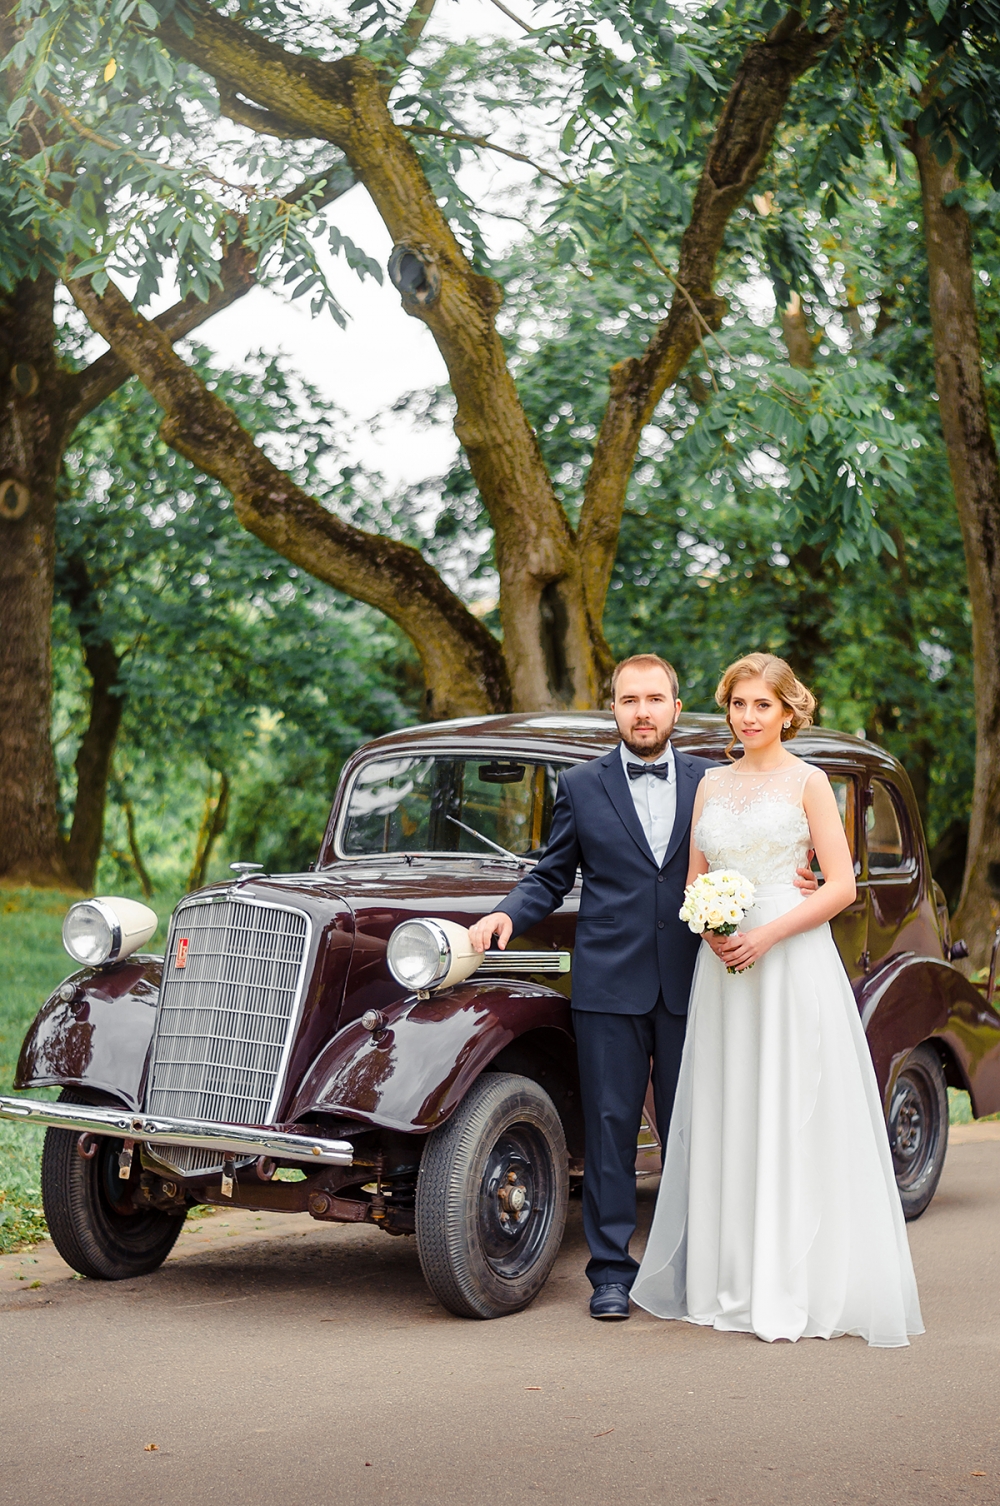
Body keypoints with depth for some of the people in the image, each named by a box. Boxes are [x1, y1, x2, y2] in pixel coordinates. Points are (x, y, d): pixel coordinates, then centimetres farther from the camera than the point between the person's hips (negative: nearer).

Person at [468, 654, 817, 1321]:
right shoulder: (582, 785, 6)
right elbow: (551, 877, 9)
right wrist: (507, 916, -8)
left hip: (690, 984, 1)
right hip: (609, 984, -1)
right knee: (611, 1127, 1)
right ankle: (612, 1272, 8)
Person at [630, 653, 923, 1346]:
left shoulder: (807, 781, 0)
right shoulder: (712, 784, 13)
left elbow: (841, 885, -6)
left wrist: (768, 933, -15)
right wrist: (709, 927, -4)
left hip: (793, 963, -5)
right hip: (723, 968, 5)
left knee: (795, 1119, -5)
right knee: (727, 1122, 4)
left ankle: (801, 1286, -1)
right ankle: (732, 1283, 9)